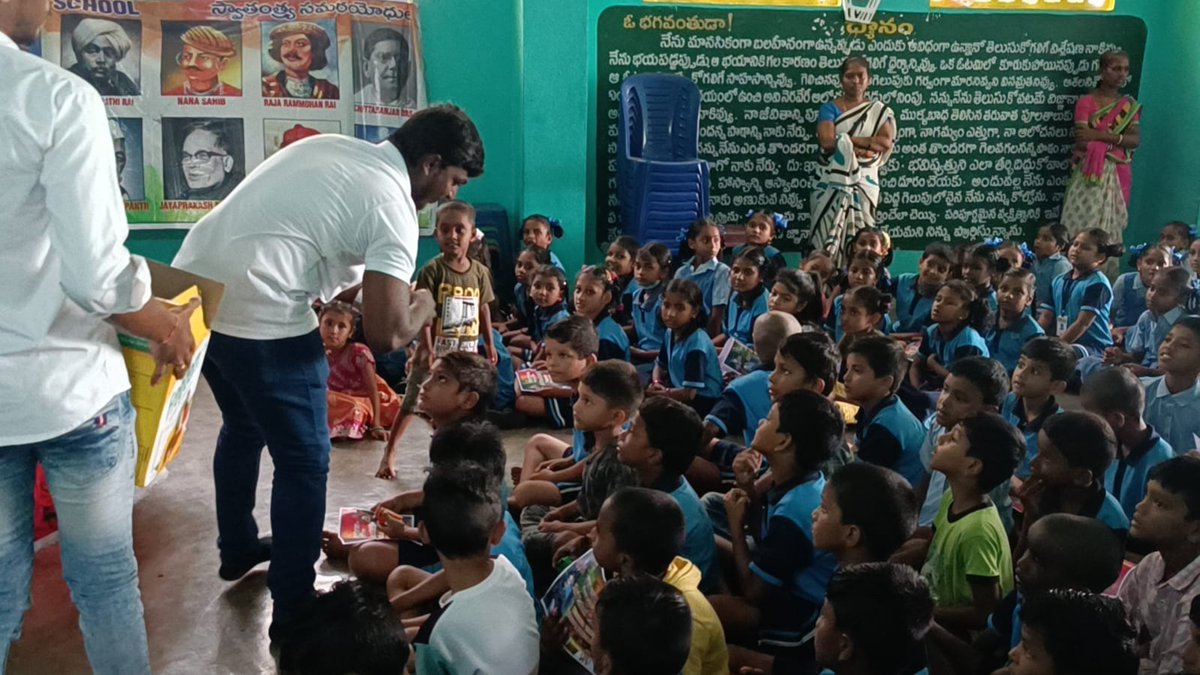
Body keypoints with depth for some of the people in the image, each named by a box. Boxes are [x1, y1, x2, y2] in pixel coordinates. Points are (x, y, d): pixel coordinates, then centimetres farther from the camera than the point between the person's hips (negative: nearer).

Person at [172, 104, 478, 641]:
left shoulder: (330, 146, 15)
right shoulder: (392, 206, -9)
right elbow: (384, 336, -15)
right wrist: (422, 307, 7)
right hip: (255, 316, -9)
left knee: (243, 427, 29)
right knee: (304, 463, 6)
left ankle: (237, 550, 48)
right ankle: (292, 611, 16)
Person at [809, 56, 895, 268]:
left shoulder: (879, 110, 10)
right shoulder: (830, 108, 3)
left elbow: (886, 141, -6)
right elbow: (826, 141, -13)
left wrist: (846, 139, -10)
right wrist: (865, 145, -12)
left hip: (863, 181, 1)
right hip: (832, 181, -1)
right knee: (828, 236, -5)